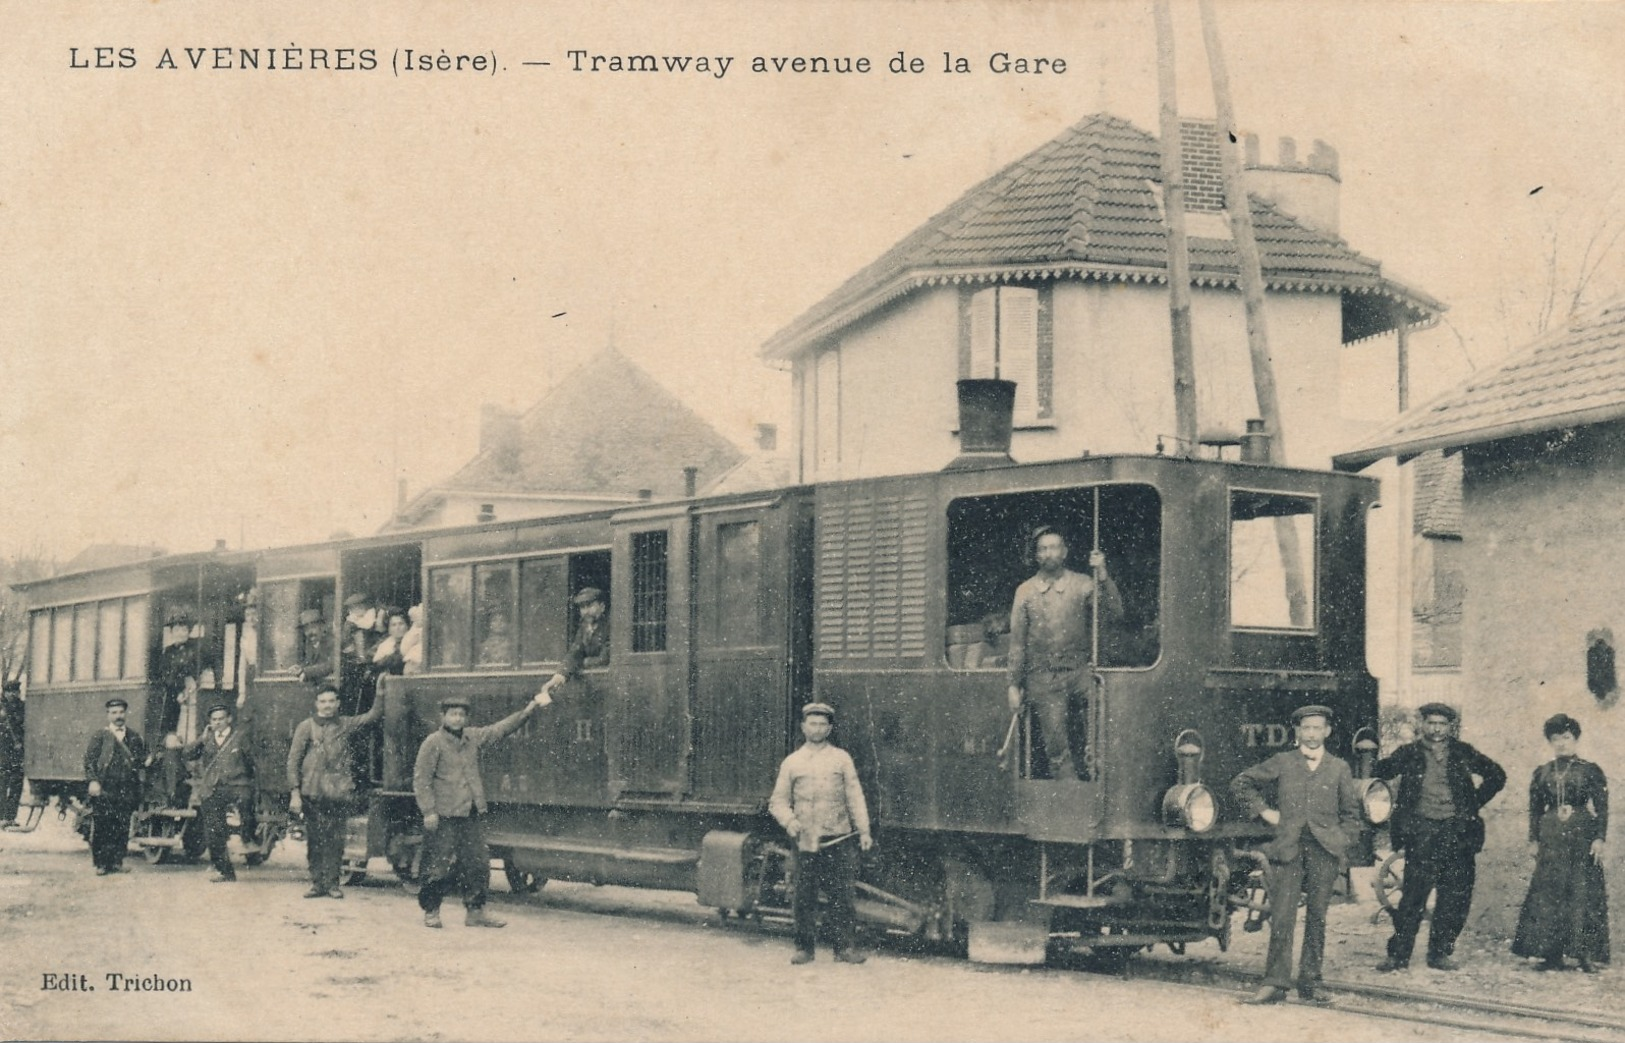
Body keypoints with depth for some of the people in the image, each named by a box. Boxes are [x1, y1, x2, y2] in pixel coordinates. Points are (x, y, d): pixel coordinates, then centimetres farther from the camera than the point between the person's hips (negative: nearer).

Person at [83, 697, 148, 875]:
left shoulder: (134, 737, 14)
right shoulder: (100, 737, 5)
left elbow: (141, 759, 20)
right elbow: (89, 759, -1)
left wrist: (145, 761, -3)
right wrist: (93, 780, -12)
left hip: (126, 791, 3)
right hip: (104, 790, -3)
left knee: (123, 828, 2)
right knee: (101, 828, -3)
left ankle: (117, 861, 10)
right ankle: (101, 864, 2)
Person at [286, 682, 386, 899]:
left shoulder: (345, 725, 11)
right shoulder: (306, 727, 3)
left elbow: (372, 717, 6)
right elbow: (293, 761, 1)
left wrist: (381, 695, -7)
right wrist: (295, 792, -6)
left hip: (339, 793, 1)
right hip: (313, 793, -1)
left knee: (336, 840, 1)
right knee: (315, 839, 2)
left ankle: (332, 882, 9)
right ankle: (316, 882, 10)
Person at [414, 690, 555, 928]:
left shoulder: (474, 738, 11)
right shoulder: (433, 743, -5)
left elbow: (503, 728, 12)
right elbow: (421, 779, -7)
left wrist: (532, 706, 4)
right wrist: (429, 811, -14)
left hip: (471, 815, 6)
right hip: (444, 817, -6)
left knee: (478, 865, 7)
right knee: (438, 866, -1)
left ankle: (475, 911, 16)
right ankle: (431, 911, 12)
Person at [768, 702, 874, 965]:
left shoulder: (841, 758, 9)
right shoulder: (792, 762, 10)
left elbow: (855, 796, 7)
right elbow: (778, 801, 12)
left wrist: (864, 830, -1)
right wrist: (789, 820, -8)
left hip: (838, 838, 0)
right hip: (805, 840, 0)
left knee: (841, 894, -2)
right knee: (804, 894, 0)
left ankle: (844, 946, 5)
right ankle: (804, 947, 10)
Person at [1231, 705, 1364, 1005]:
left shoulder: (1339, 768, 11)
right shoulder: (1282, 763, 9)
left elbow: (1350, 813, 16)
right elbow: (1241, 783, 16)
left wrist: (1344, 848, 7)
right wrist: (1263, 811, 7)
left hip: (1324, 849, 1)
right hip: (1287, 848, -1)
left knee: (1317, 918, 3)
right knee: (1281, 919, -6)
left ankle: (1310, 983, 11)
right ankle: (1275, 984, -5)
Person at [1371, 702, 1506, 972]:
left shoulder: (1463, 753, 9)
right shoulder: (1409, 753, 6)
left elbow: (1497, 776, 18)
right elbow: (1377, 774, 13)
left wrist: (1474, 803, 10)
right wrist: (1399, 804, 8)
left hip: (1457, 831, 2)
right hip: (1421, 831, -2)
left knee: (1455, 897, 1)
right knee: (1414, 894, -9)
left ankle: (1440, 953, 12)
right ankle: (1398, 954, -4)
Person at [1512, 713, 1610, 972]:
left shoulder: (1590, 771, 3)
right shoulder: (1541, 773, 11)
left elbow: (1601, 808, 0)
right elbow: (1535, 809, 14)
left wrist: (1599, 838, -8)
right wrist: (1534, 839, 7)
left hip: (1582, 836, -3)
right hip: (1550, 840, 3)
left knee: (1584, 893, -4)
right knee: (1547, 894, -1)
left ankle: (1586, 954, 0)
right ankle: (1552, 955, 3)